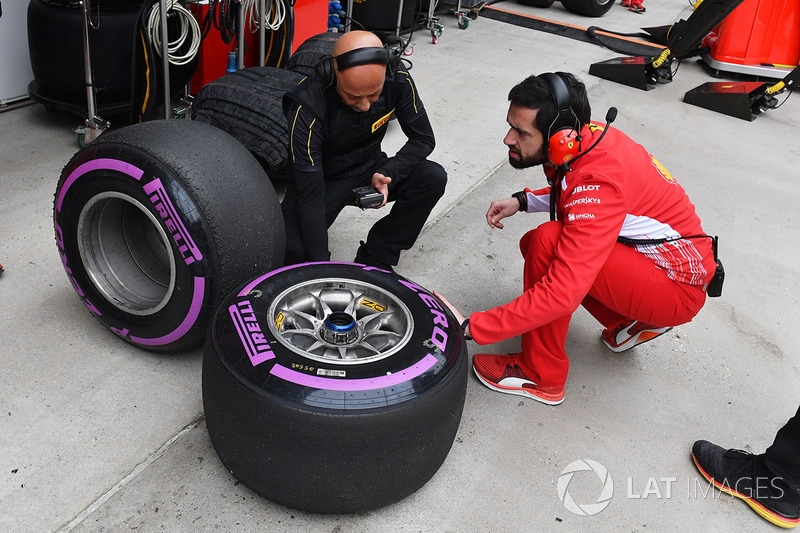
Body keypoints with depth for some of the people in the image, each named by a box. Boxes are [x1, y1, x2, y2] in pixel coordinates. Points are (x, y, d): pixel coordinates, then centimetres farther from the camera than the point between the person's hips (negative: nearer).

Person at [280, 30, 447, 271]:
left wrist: (388, 174, -26)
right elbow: (310, 195, -29)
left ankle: (374, 260, -8)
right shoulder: (308, 108, -33)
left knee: (433, 178, -22)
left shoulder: (397, 78, -22)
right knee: (292, 249, -31)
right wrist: (321, 265, -32)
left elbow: (423, 139, -8)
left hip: (368, 169, 4)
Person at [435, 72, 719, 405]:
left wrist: (470, 328, -31)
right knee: (535, 244, 9)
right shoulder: (587, 135, -7)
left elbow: (561, 295, -36)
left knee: (548, 242, -27)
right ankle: (635, 323, 15)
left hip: (679, 290, -9)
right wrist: (523, 200, -1)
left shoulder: (599, 184, -33)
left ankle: (542, 376, -10)